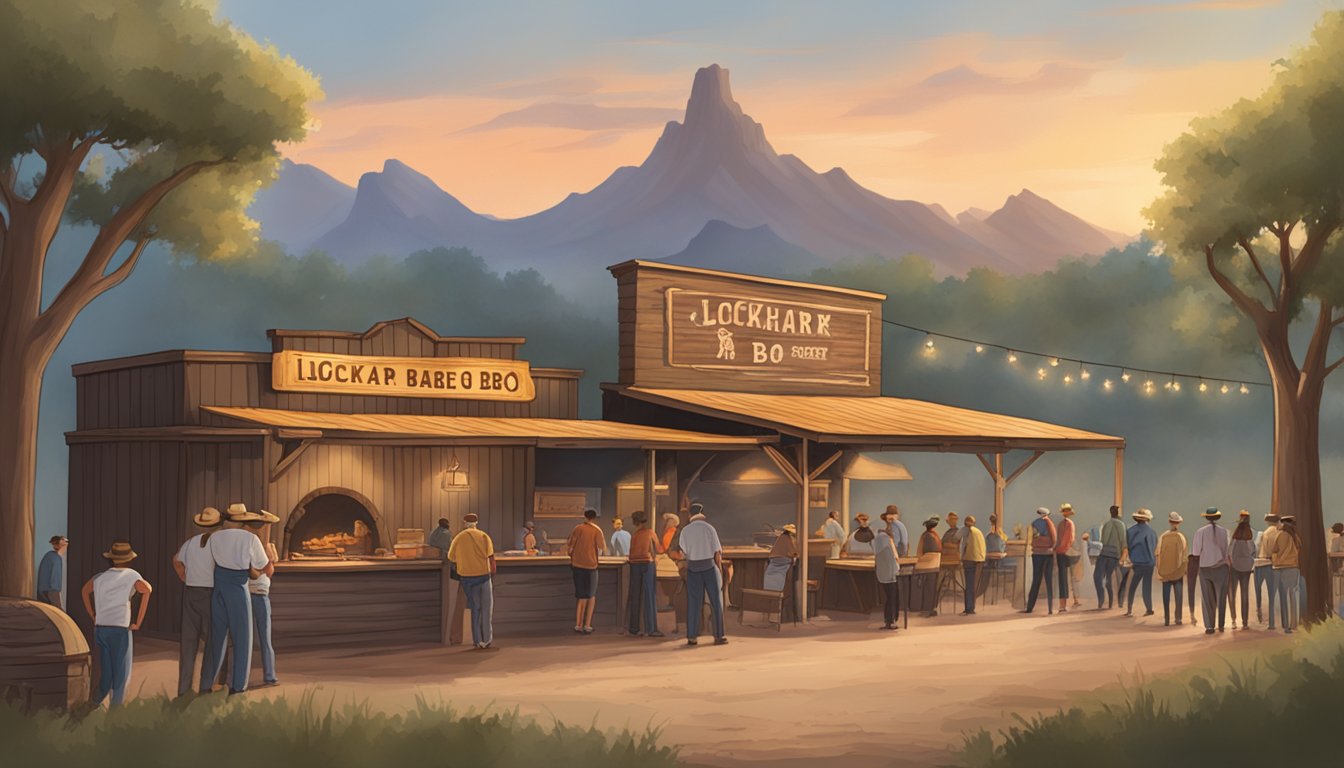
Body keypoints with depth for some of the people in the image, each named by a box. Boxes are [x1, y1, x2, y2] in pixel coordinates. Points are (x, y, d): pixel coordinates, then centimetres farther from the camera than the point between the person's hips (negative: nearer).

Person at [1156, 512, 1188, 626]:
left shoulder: (1163, 537, -5)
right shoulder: (1181, 537, -7)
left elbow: (1158, 554, -3)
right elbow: (1185, 555, -5)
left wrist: (1159, 570, 4)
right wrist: (1185, 569, 6)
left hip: (1165, 571, 1)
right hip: (1178, 572, -1)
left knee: (1166, 595, 5)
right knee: (1178, 595, 6)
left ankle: (1166, 619, 4)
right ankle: (1178, 619, 5)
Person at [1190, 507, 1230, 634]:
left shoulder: (1200, 532, -8)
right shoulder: (1223, 532, -5)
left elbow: (1195, 553, -8)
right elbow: (1225, 551, -6)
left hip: (1205, 568, -1)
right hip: (1220, 567, 1)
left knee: (1207, 599, 7)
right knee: (1221, 597, 14)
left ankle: (1209, 626, 3)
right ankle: (1221, 625, 18)